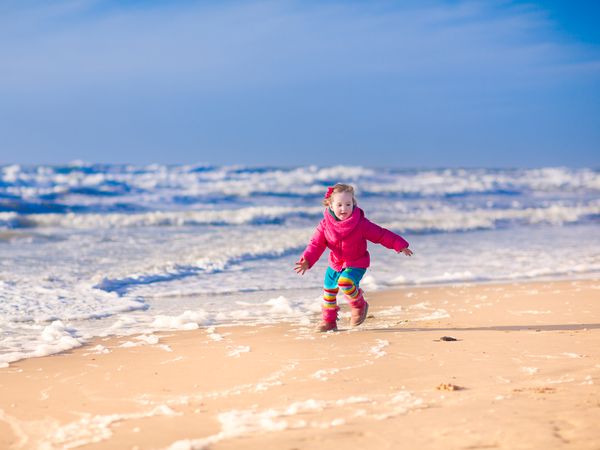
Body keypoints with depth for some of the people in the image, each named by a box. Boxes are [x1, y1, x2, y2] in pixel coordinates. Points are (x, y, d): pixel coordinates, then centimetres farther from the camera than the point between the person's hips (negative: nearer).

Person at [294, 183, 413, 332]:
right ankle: (329, 321, 32)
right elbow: (316, 244, -9)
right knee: (328, 290, 12)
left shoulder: (361, 223, -18)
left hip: (356, 264, -5)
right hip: (335, 264, 5)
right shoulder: (325, 225, -11)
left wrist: (399, 245, -14)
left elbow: (381, 235, -12)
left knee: (345, 282, -30)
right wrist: (307, 261, -25)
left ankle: (359, 304, 0)